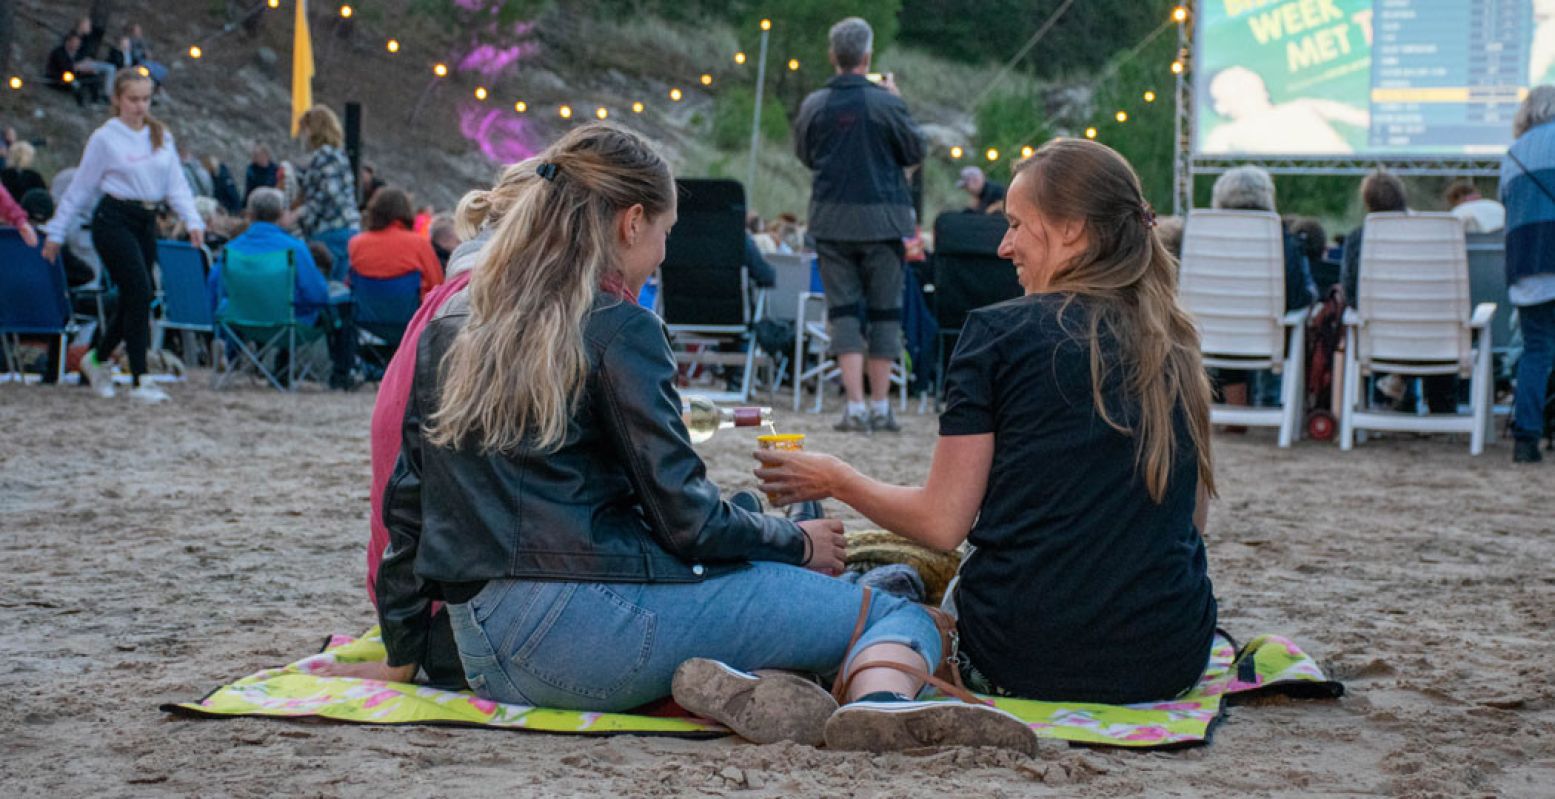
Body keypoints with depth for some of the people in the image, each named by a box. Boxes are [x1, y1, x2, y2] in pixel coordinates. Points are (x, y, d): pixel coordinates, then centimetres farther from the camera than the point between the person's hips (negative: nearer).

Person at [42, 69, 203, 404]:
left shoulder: (161, 135, 9)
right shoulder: (105, 138, -4)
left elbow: (176, 183, 10)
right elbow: (80, 188, 1)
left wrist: (193, 220, -6)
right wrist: (56, 234, 4)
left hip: (146, 222, 6)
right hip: (114, 220, -6)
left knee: (133, 300, 11)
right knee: (139, 292, -15)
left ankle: (97, 359, 35)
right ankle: (139, 380, -11)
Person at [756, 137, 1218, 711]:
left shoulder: (999, 331, -7)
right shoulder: (1176, 344, 5)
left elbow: (942, 524, -7)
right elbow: (1195, 515, 11)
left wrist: (835, 481, 10)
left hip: (1027, 656, -3)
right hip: (1171, 661, 3)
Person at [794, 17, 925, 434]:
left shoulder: (814, 105, -3)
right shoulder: (886, 103, -11)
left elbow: (805, 155, 11)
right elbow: (915, 151, 2)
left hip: (832, 218, 2)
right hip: (881, 218, -2)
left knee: (843, 309, 4)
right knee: (884, 310, 9)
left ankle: (855, 407, -5)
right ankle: (881, 406, 11)